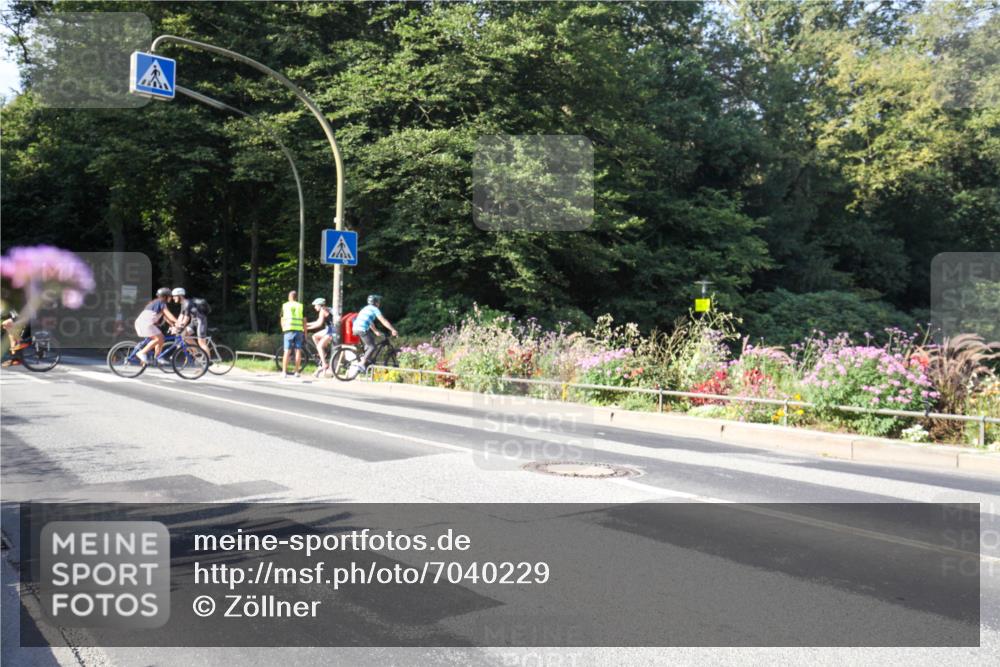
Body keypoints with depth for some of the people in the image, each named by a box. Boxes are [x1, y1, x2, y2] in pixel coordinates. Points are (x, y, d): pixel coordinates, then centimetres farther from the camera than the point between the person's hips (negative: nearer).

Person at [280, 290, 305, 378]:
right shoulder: (301, 306, 8)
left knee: (287, 351, 1)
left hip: (288, 330, 0)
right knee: (298, 351, 5)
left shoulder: (285, 305, 9)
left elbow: (282, 320, 11)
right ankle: (297, 372, 5)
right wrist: (305, 334, 10)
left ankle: (284, 372, -2)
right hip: (299, 330, 0)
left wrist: (283, 330, 23)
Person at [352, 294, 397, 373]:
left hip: (355, 328, 9)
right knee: (372, 347, -2)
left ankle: (365, 358, 20)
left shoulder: (366, 308, 29)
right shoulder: (375, 309, 3)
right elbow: (384, 321, -2)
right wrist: (393, 330, 1)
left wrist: (376, 331, 46)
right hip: (362, 329, -9)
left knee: (371, 339, 27)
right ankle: (362, 364, -10)